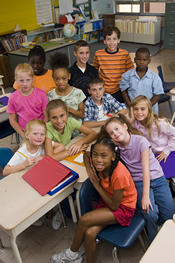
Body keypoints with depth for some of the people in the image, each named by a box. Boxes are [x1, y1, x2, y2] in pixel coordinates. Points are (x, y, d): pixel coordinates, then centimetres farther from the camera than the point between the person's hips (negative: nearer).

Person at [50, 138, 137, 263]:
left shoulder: (119, 175, -33)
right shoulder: (99, 163, -15)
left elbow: (114, 206, -21)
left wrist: (97, 185, -17)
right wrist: (90, 171, -10)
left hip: (123, 207, -6)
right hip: (107, 201, 6)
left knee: (84, 220, -21)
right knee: (89, 234, -19)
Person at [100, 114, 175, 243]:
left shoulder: (141, 141, -17)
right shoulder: (117, 147, -4)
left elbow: (145, 168, -20)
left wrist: (146, 195, -24)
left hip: (157, 178, -1)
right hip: (139, 183, 1)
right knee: (151, 214, -21)